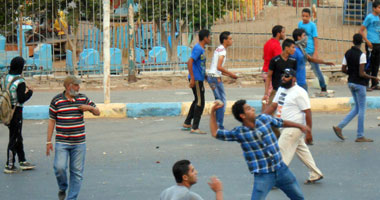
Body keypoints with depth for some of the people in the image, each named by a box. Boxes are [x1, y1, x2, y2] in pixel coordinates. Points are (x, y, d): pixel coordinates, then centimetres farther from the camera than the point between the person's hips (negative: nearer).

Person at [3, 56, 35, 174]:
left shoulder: (4, 79, 5)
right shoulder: (20, 81, -19)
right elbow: (21, 99, -22)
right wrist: (30, 92, -4)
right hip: (16, 111, -8)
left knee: (18, 137, 19)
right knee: (14, 138, 0)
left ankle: (22, 161, 27)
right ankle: (9, 166, 4)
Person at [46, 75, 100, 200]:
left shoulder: (83, 99, 6)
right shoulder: (56, 101, -2)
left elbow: (97, 112, 14)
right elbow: (51, 121, 2)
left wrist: (90, 108, -9)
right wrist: (48, 141, 0)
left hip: (79, 142, 2)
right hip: (62, 142, -2)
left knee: (77, 171, 2)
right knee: (59, 167, -15)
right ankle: (63, 188, 14)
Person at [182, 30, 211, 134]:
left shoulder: (201, 49, 13)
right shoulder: (197, 49, -17)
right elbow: (190, 62, -25)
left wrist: (205, 75, 27)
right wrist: (192, 78, -26)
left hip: (199, 79, 10)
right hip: (196, 79, -10)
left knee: (197, 101, 18)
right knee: (200, 102, -6)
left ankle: (187, 124, 26)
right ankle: (195, 128, -2)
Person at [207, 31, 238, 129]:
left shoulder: (218, 49, 18)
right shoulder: (222, 50, -12)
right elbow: (219, 67, -22)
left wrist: (228, 75, 19)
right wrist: (230, 74, -12)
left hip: (211, 76, 10)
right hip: (215, 77, -10)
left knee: (219, 100, 16)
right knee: (222, 101, -5)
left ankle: (216, 124, 17)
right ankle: (219, 126, -7)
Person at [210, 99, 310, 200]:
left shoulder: (264, 119, -1)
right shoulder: (239, 133, -9)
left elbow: (282, 123, 17)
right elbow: (215, 133, -3)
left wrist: (300, 126, 24)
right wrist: (212, 112, -11)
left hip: (281, 170, 4)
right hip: (262, 176, -4)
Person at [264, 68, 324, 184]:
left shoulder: (299, 92, -15)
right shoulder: (281, 89, 11)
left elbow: (307, 112, -16)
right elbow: (273, 106, 16)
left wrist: (309, 132, -19)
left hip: (294, 127, -9)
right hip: (285, 127, 9)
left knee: (282, 151, -9)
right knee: (301, 150, 17)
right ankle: (315, 174, 28)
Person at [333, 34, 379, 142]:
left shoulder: (347, 53, 3)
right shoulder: (361, 55, -18)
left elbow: (343, 69, 6)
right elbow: (361, 74, -20)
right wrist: (374, 78, -9)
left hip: (351, 83, 7)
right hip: (359, 84, -7)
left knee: (357, 108, 18)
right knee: (361, 109, 2)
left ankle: (339, 126, 8)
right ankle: (360, 136, 7)